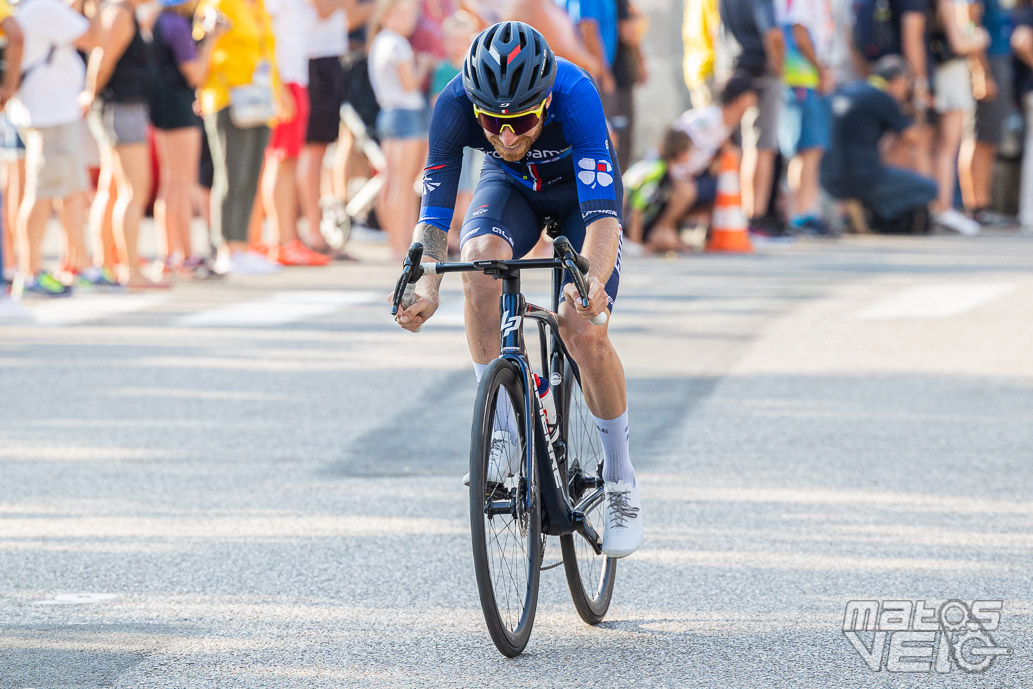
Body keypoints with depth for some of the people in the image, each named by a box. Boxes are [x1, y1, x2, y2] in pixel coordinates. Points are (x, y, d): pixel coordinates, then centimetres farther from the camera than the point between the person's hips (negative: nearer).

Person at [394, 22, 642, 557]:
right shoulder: (454, 105, -33)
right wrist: (425, 285, -49)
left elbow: (601, 212, -45)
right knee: (480, 259, -32)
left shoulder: (574, 94, -40)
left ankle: (621, 484, 1)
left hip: (581, 190, -2)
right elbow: (434, 210, -31)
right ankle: (503, 429, -20)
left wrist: (593, 281, -64)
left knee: (583, 331, -19)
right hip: (511, 186, 2)